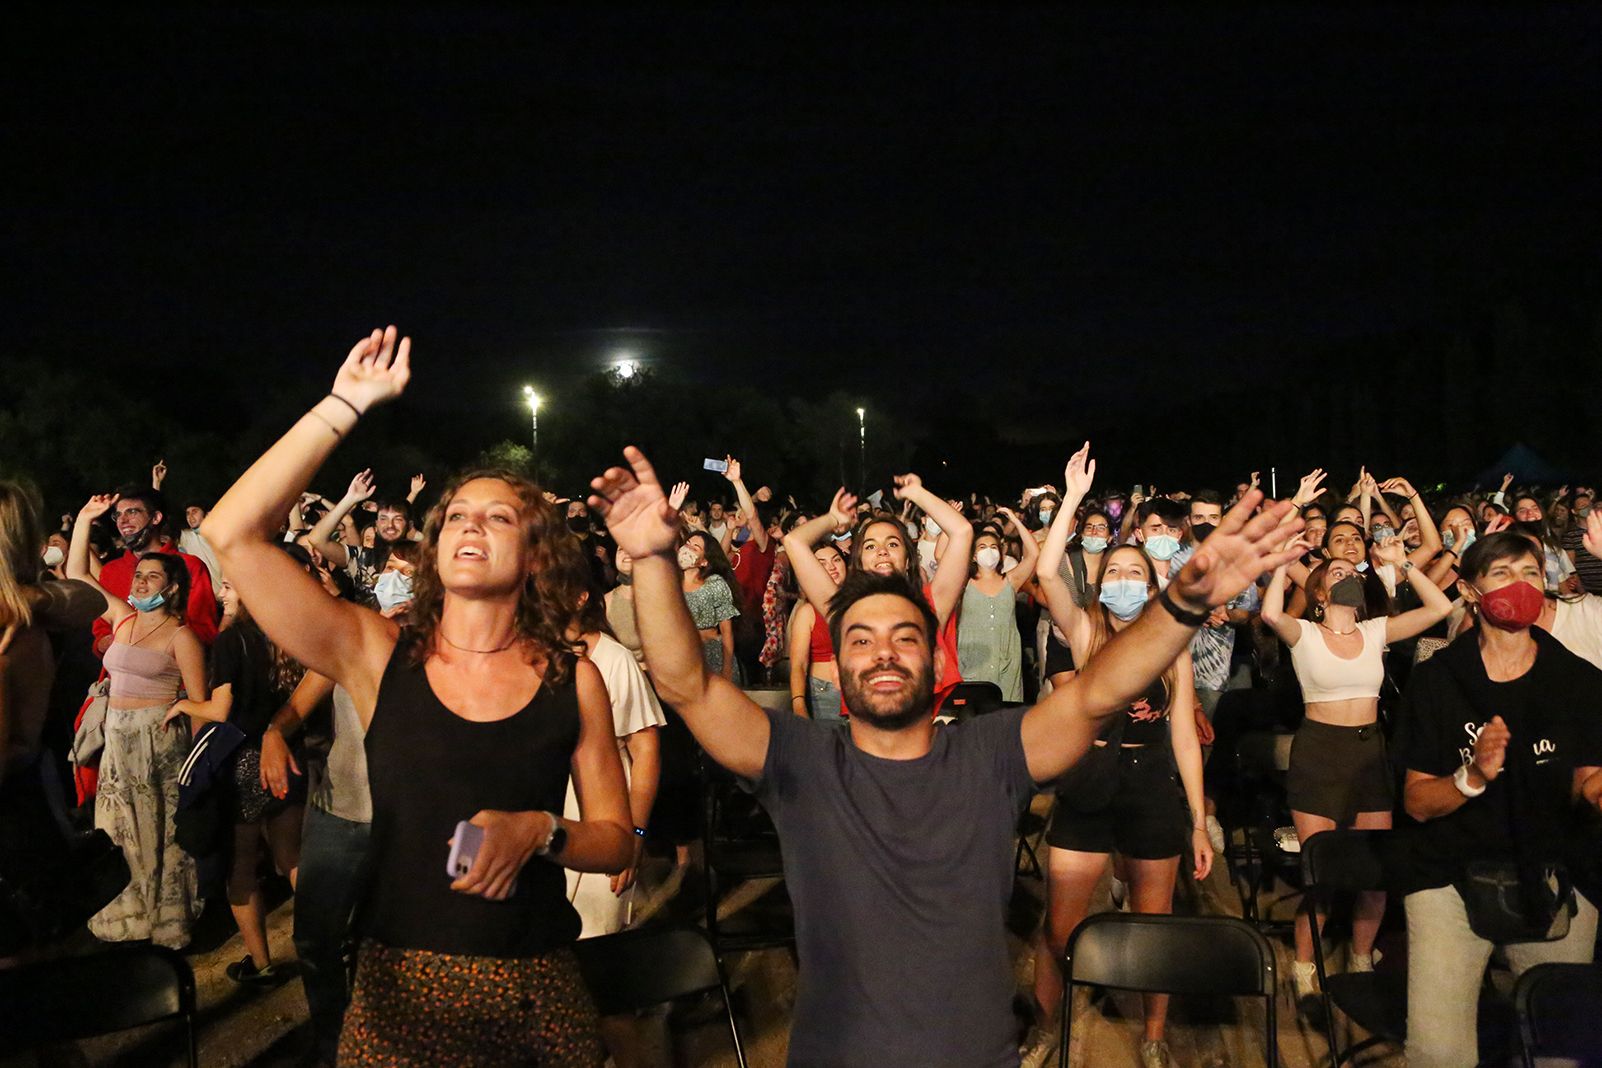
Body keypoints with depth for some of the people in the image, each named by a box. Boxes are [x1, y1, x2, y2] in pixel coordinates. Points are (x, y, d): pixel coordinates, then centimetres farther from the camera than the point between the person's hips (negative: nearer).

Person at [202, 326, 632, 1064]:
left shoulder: (573, 678, -1)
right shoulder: (377, 656, -2)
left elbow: (616, 839, 4)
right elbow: (230, 534, -11)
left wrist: (540, 831, -17)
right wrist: (344, 406, -10)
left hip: (535, 990, 0)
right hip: (399, 987, 0)